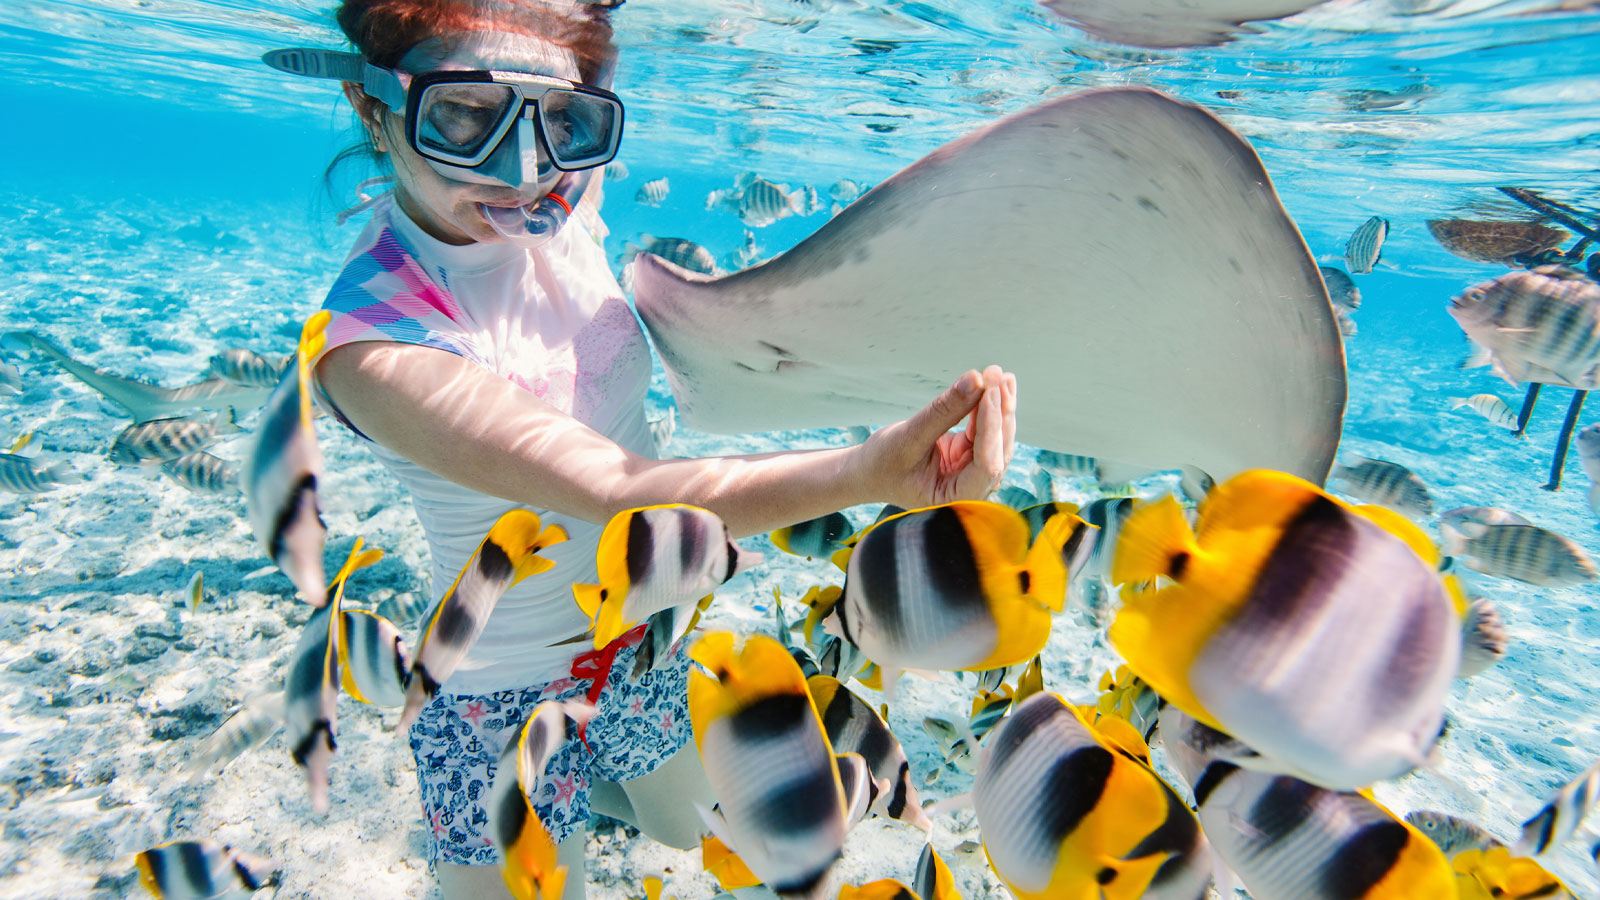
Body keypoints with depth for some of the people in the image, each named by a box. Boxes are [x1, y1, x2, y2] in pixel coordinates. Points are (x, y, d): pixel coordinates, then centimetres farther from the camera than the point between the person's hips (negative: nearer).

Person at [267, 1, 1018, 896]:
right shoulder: (374, 342, -31)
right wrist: (870, 471, -55)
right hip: (506, 695, -5)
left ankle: (586, 780, 58)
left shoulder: (561, 202, -15)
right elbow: (613, 492, -42)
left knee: (689, 828, 30)